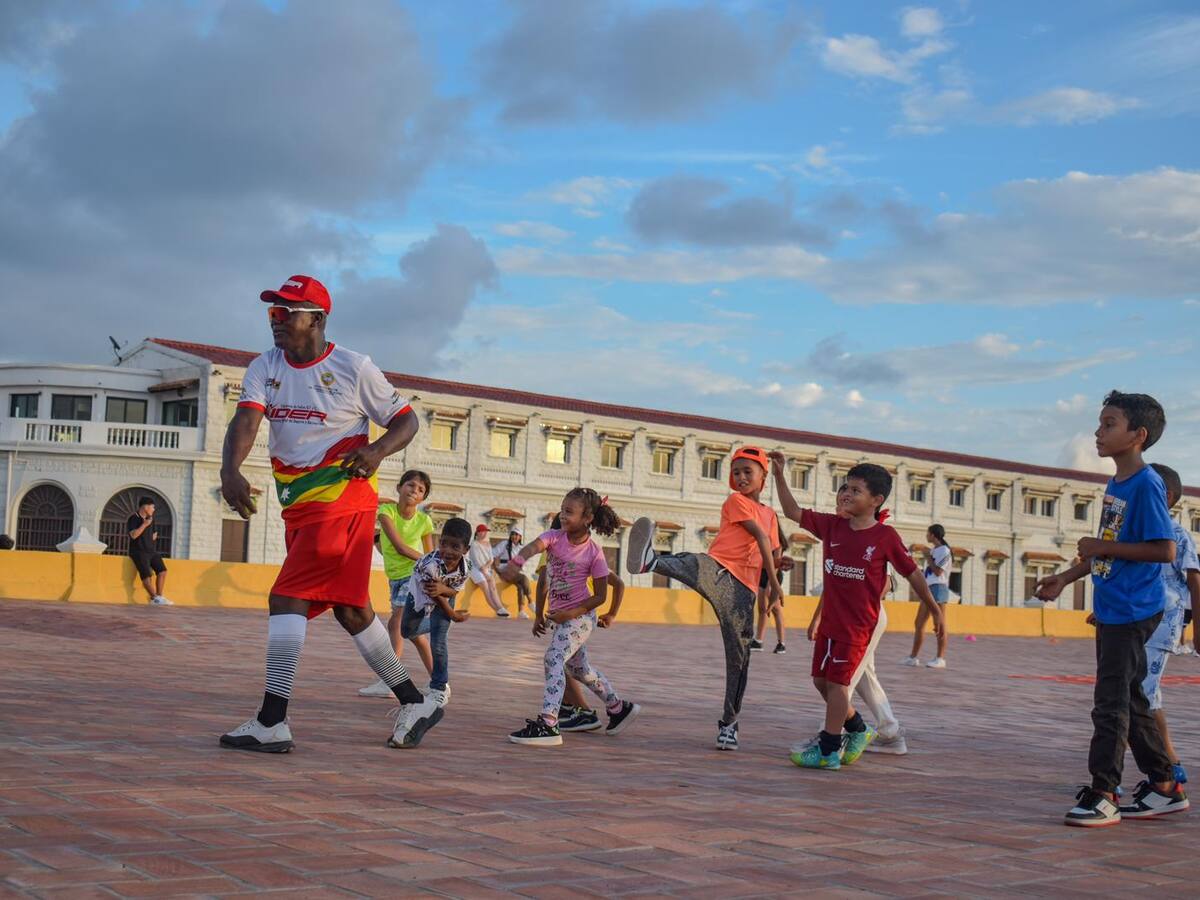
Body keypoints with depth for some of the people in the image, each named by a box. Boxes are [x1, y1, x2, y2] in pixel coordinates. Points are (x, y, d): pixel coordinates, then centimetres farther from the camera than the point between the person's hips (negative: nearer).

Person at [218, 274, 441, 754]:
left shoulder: (354, 368, -7)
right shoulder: (264, 368, 5)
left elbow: (406, 420, 1)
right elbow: (246, 420, -12)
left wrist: (376, 450, -20)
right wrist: (230, 469, -32)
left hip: (342, 501, -7)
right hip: (299, 508, 7)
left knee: (287, 598, -15)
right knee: (349, 609, 13)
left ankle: (272, 722, -12)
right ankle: (415, 703, 24)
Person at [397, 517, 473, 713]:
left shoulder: (466, 567, -33)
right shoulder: (429, 564, -45)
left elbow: (453, 591, -23)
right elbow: (435, 597, -30)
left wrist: (442, 589, -48)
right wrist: (454, 616, -17)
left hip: (443, 600, 1)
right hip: (418, 595, 0)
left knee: (438, 642, -11)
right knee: (407, 632, 19)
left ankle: (440, 689, 8)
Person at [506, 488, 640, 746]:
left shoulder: (594, 552, -15)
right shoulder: (555, 537, -6)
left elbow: (600, 596, -10)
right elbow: (535, 546, -29)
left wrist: (571, 613, -20)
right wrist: (518, 558, -51)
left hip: (580, 617, -7)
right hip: (560, 616, 7)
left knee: (554, 659, -24)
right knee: (579, 668, 21)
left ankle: (547, 725, -31)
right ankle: (619, 708, 40)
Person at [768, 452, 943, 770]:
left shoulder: (885, 536, -11)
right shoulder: (832, 525, 3)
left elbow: (912, 574, -2)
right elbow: (794, 512, 6)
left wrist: (934, 609, 3)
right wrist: (779, 475, -3)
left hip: (857, 624, -6)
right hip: (830, 621, 6)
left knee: (837, 682, -3)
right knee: (821, 680, 13)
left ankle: (828, 750, 8)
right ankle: (858, 731, 33)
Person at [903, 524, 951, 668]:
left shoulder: (944, 551, -9)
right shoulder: (933, 550, 18)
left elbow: (938, 571, -16)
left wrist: (928, 558, -6)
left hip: (938, 588, -9)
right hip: (927, 589, 9)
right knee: (919, 624, 8)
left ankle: (940, 659, -3)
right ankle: (914, 656, 13)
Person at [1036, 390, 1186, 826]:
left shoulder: (1146, 485, -16)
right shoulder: (1115, 484, 12)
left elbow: (1164, 550, -21)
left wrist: (1103, 547, -18)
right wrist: (1068, 576, 20)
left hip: (1132, 610, -10)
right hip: (1110, 610, 10)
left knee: (1111, 702, -7)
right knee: (1129, 700, 14)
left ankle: (1102, 795, -1)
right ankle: (1165, 788, 24)